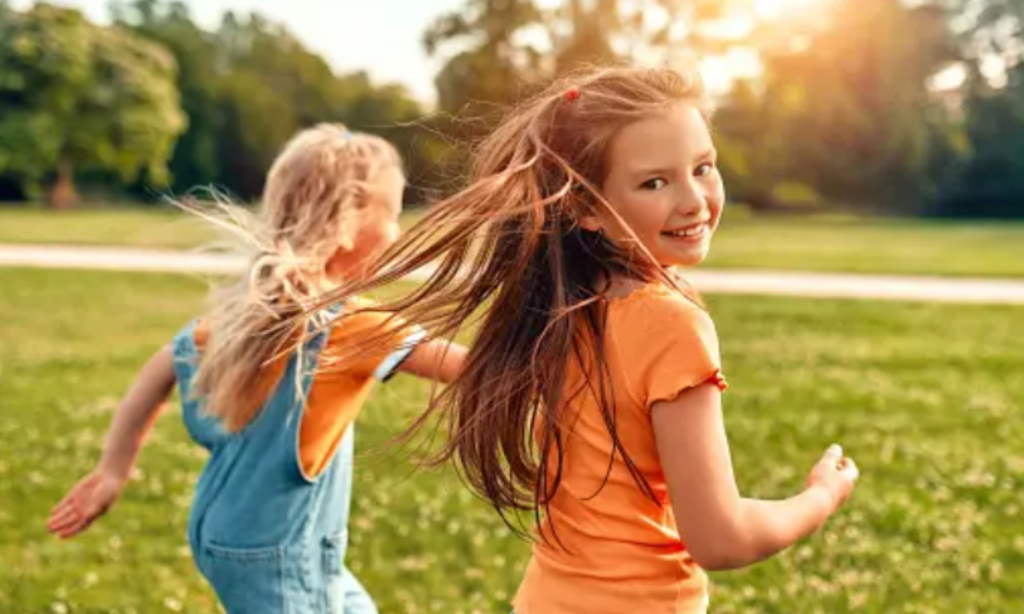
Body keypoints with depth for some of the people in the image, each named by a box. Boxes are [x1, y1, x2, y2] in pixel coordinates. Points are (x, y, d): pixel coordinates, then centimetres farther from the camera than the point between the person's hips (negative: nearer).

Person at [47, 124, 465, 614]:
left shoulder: (247, 304, 0)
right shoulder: (342, 321, -21)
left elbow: (160, 370, 7)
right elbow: (449, 362, -26)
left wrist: (113, 471, 15)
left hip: (234, 530, 9)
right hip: (276, 550, -8)